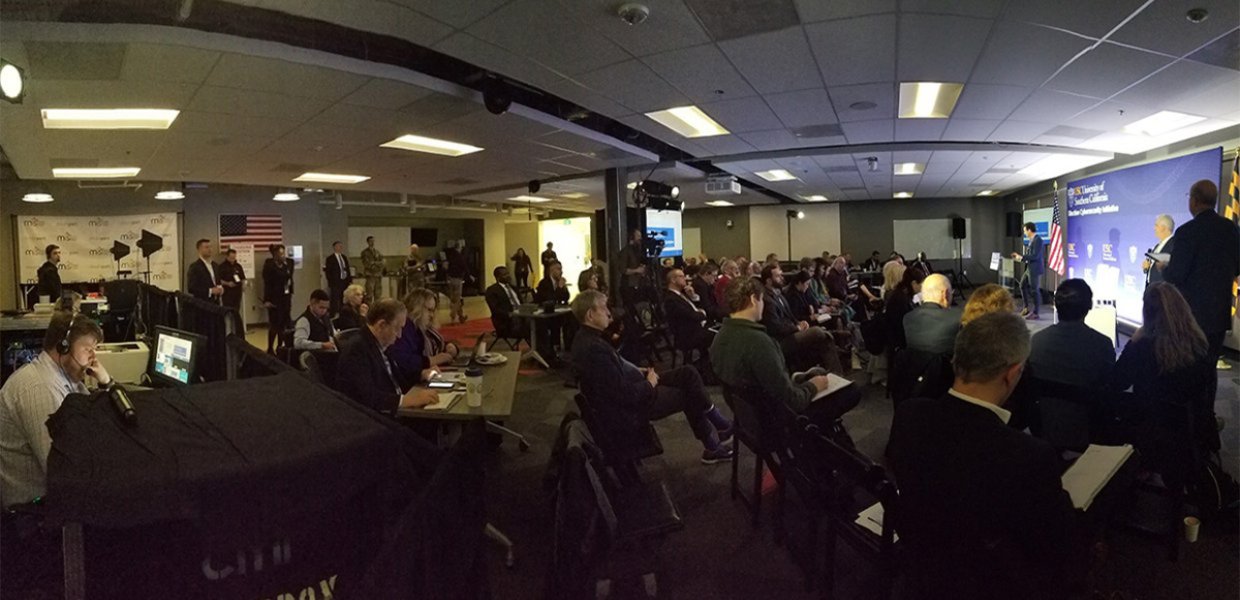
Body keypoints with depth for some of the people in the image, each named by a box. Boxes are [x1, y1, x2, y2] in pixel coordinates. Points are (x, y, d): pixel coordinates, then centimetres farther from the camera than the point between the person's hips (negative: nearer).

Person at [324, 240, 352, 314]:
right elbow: (328, 272, -7)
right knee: (335, 300, -5)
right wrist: (331, 283, -12)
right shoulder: (330, 259, -5)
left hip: (345, 282, 6)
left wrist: (350, 281, 9)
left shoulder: (344, 257, 13)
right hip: (336, 283, -6)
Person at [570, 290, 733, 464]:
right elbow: (625, 394, -29)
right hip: (628, 410, -9)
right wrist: (649, 384, -11)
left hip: (629, 389, 9)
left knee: (688, 374, 6)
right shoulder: (592, 349, -31)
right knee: (689, 394, 4)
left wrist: (638, 371, 2)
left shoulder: (589, 338, 1)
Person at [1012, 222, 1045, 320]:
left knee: (1034, 290, -2)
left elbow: (1035, 256, -24)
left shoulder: (1038, 240, -17)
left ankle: (1035, 313, 6)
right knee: (1023, 285, 17)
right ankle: (1026, 308, 26)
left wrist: (1021, 257, -18)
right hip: (1029, 268, 10)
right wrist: (1019, 256, 12)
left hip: (1035, 269, -10)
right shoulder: (1031, 240, 12)